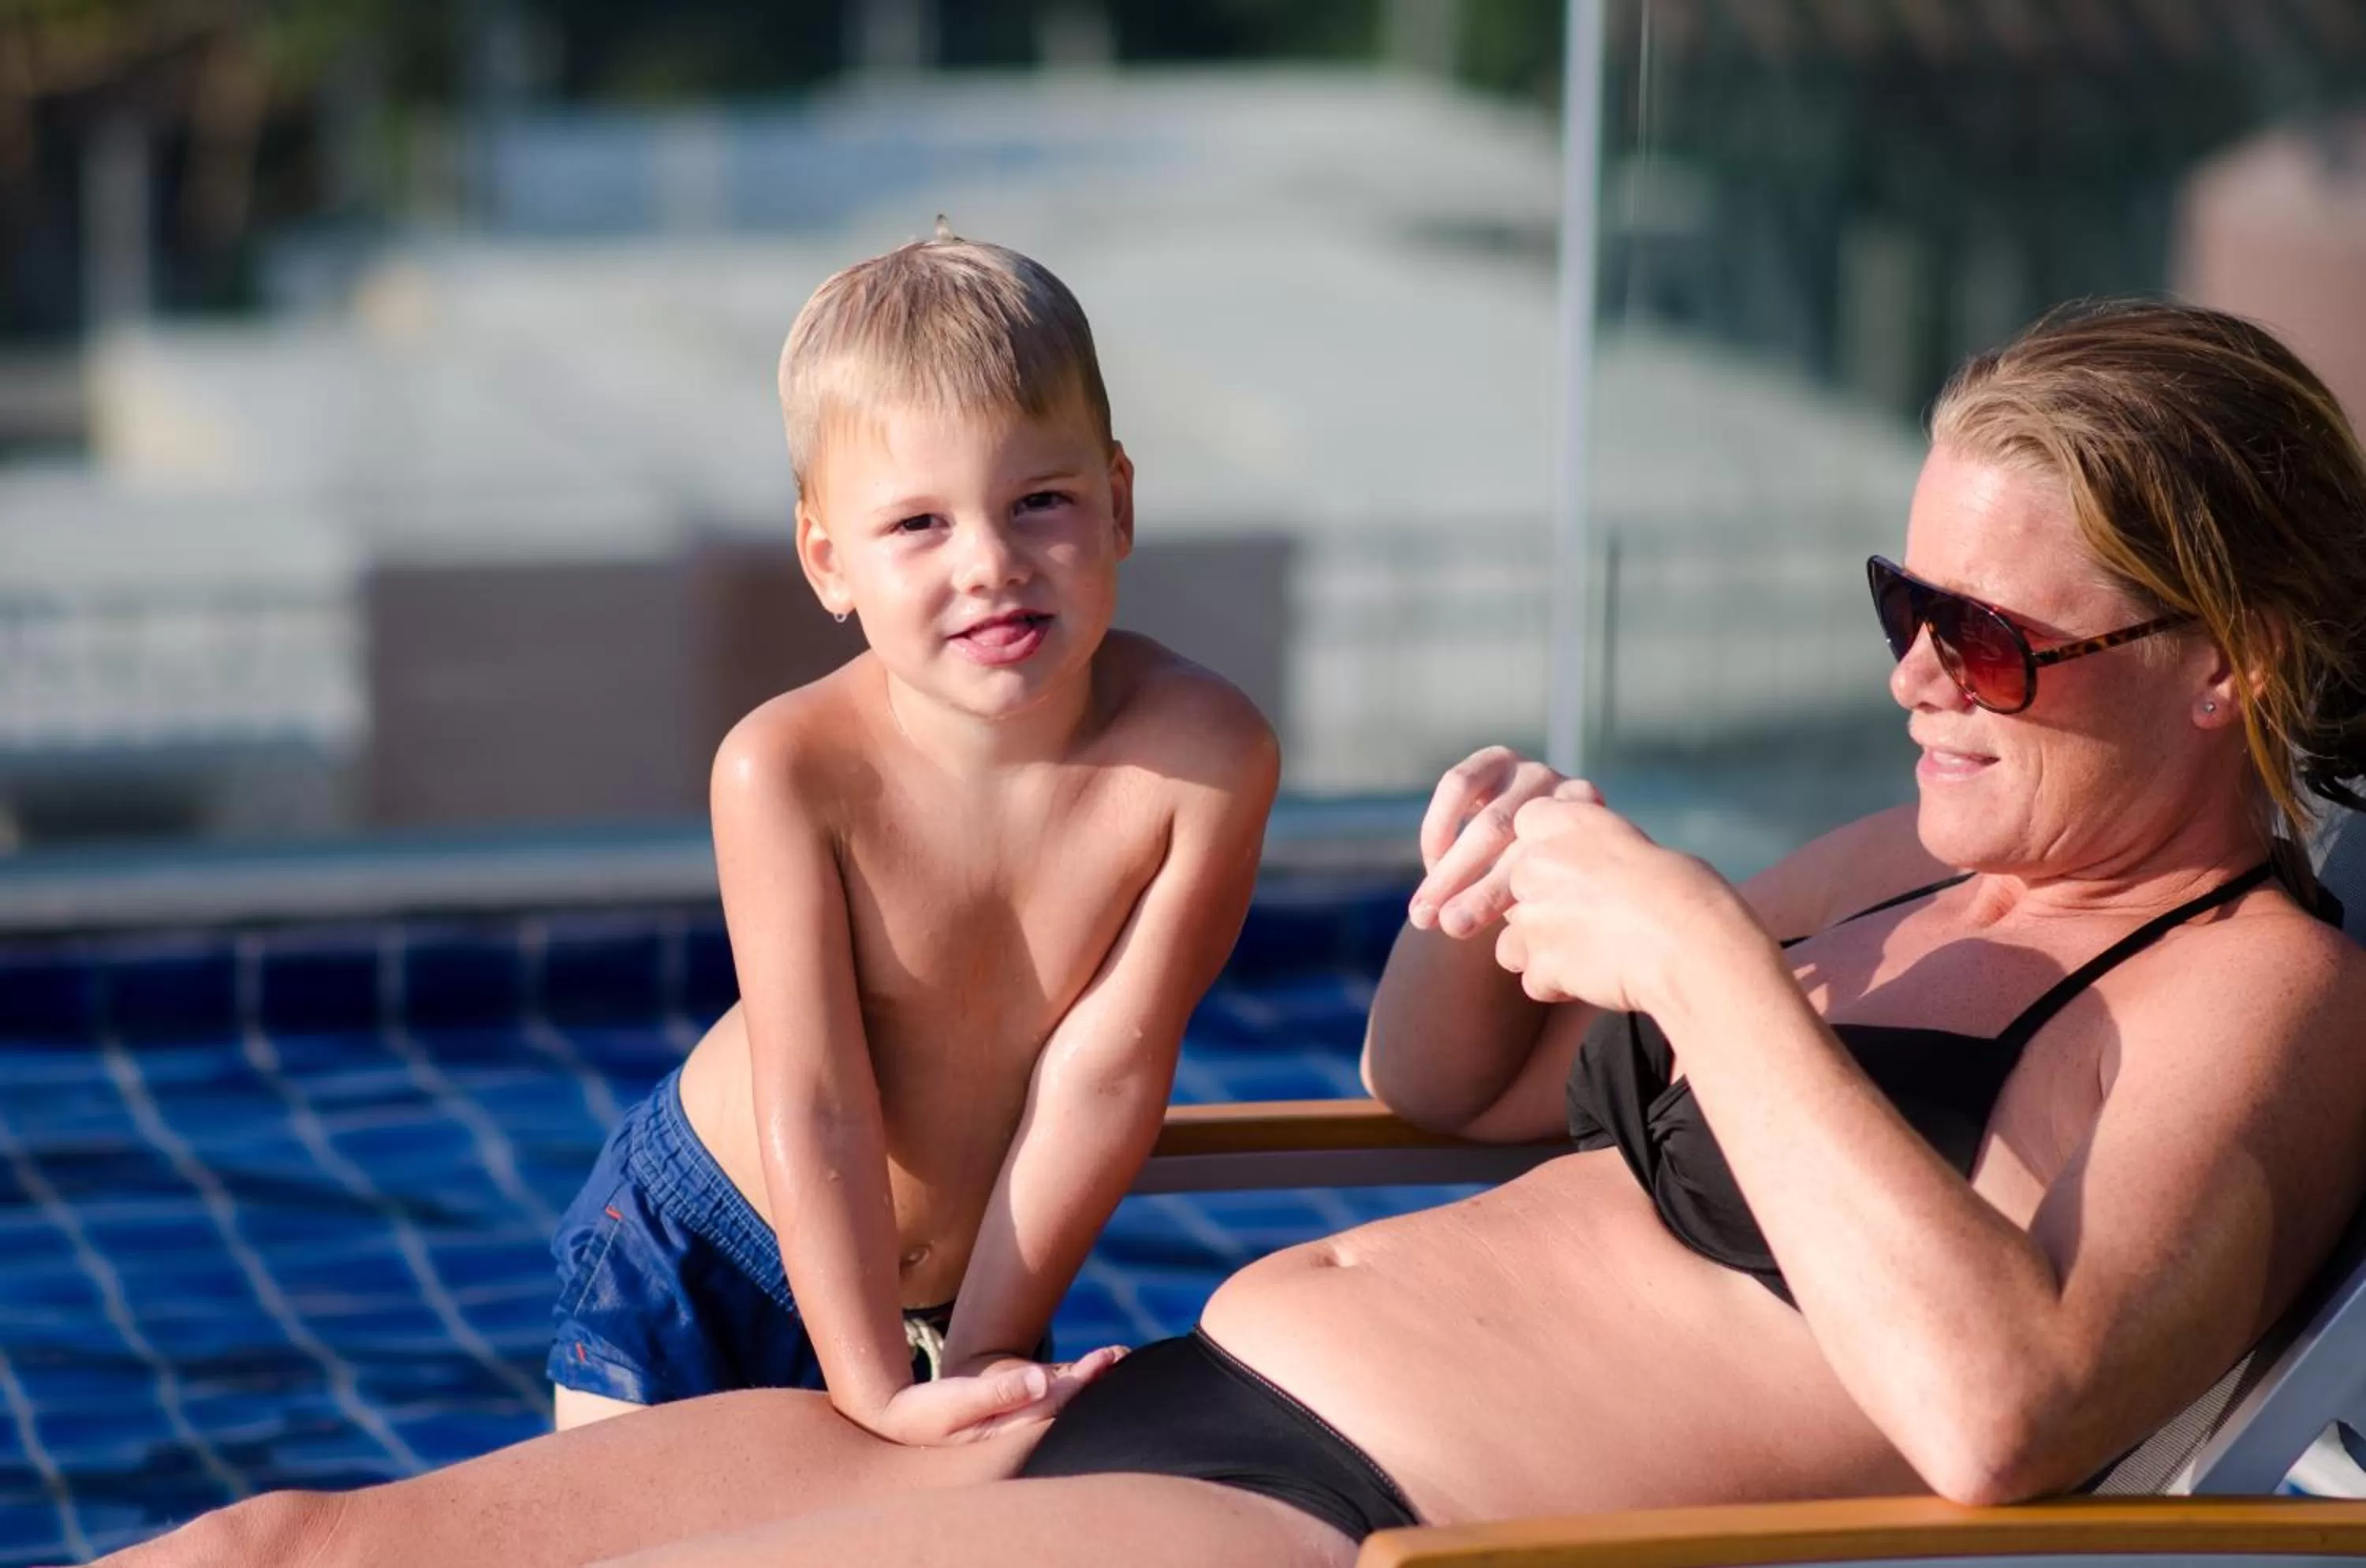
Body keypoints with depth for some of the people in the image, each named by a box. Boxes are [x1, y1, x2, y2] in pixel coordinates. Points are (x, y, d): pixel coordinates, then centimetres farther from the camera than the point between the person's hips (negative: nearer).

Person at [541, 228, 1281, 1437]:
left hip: (961, 1292, 1)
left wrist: (981, 1357, -20)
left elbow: (1106, 1071, -21)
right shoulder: (789, 770, -27)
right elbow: (814, 1105, -27)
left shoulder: (1201, 755, -23)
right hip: (699, 1259, -1)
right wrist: (883, 1394, -33)